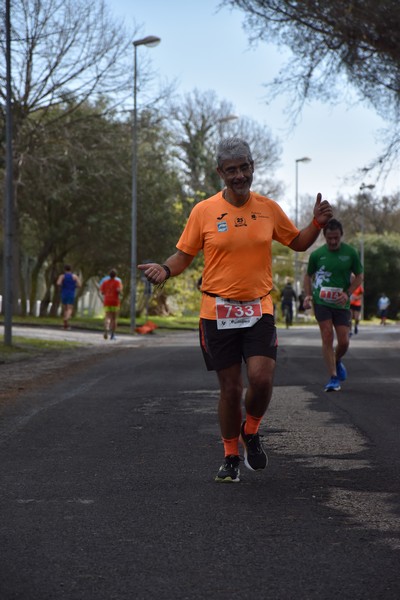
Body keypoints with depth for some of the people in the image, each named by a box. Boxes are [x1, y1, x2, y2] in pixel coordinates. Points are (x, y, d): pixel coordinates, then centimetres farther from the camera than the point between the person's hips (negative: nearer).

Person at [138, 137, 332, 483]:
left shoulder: (269, 209, 5)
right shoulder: (204, 211, -1)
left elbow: (298, 243, 17)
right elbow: (184, 255, 5)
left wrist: (318, 223, -2)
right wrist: (165, 270, -16)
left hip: (259, 309, 1)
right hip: (218, 311, -1)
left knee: (261, 379, -16)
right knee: (230, 388, 2)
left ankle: (251, 431, 16)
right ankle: (231, 457, 22)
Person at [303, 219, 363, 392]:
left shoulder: (350, 253, -1)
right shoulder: (317, 254, -1)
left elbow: (359, 276, 7)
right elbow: (308, 275, 13)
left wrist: (347, 293, -8)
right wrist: (308, 295, -2)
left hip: (341, 303, 1)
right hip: (321, 301, -1)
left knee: (344, 341, -1)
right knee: (327, 337, -11)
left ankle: (337, 361, 34)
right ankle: (333, 378, -6)